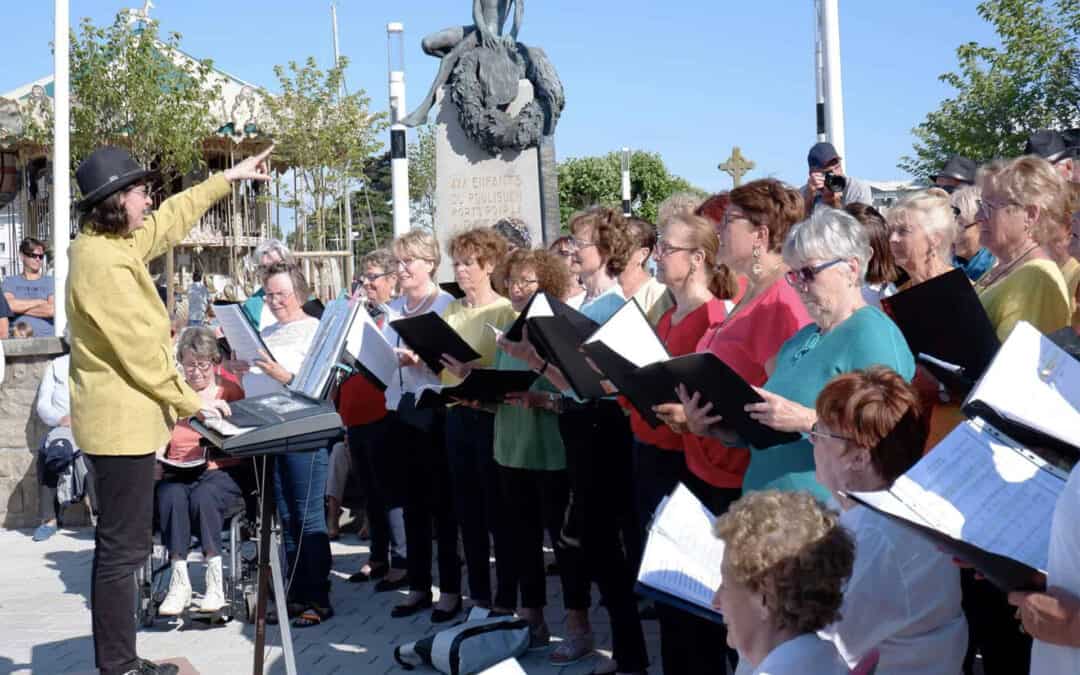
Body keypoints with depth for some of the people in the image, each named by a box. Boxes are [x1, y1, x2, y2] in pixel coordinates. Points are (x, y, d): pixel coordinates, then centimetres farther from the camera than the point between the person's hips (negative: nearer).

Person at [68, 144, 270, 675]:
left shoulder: (108, 244, 9)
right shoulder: (104, 263, -22)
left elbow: (170, 221, 25)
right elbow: (141, 351, -21)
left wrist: (229, 178, 30)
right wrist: (191, 401, -10)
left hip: (117, 418, 11)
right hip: (123, 422, -11)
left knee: (119, 544, 15)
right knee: (123, 548, -5)